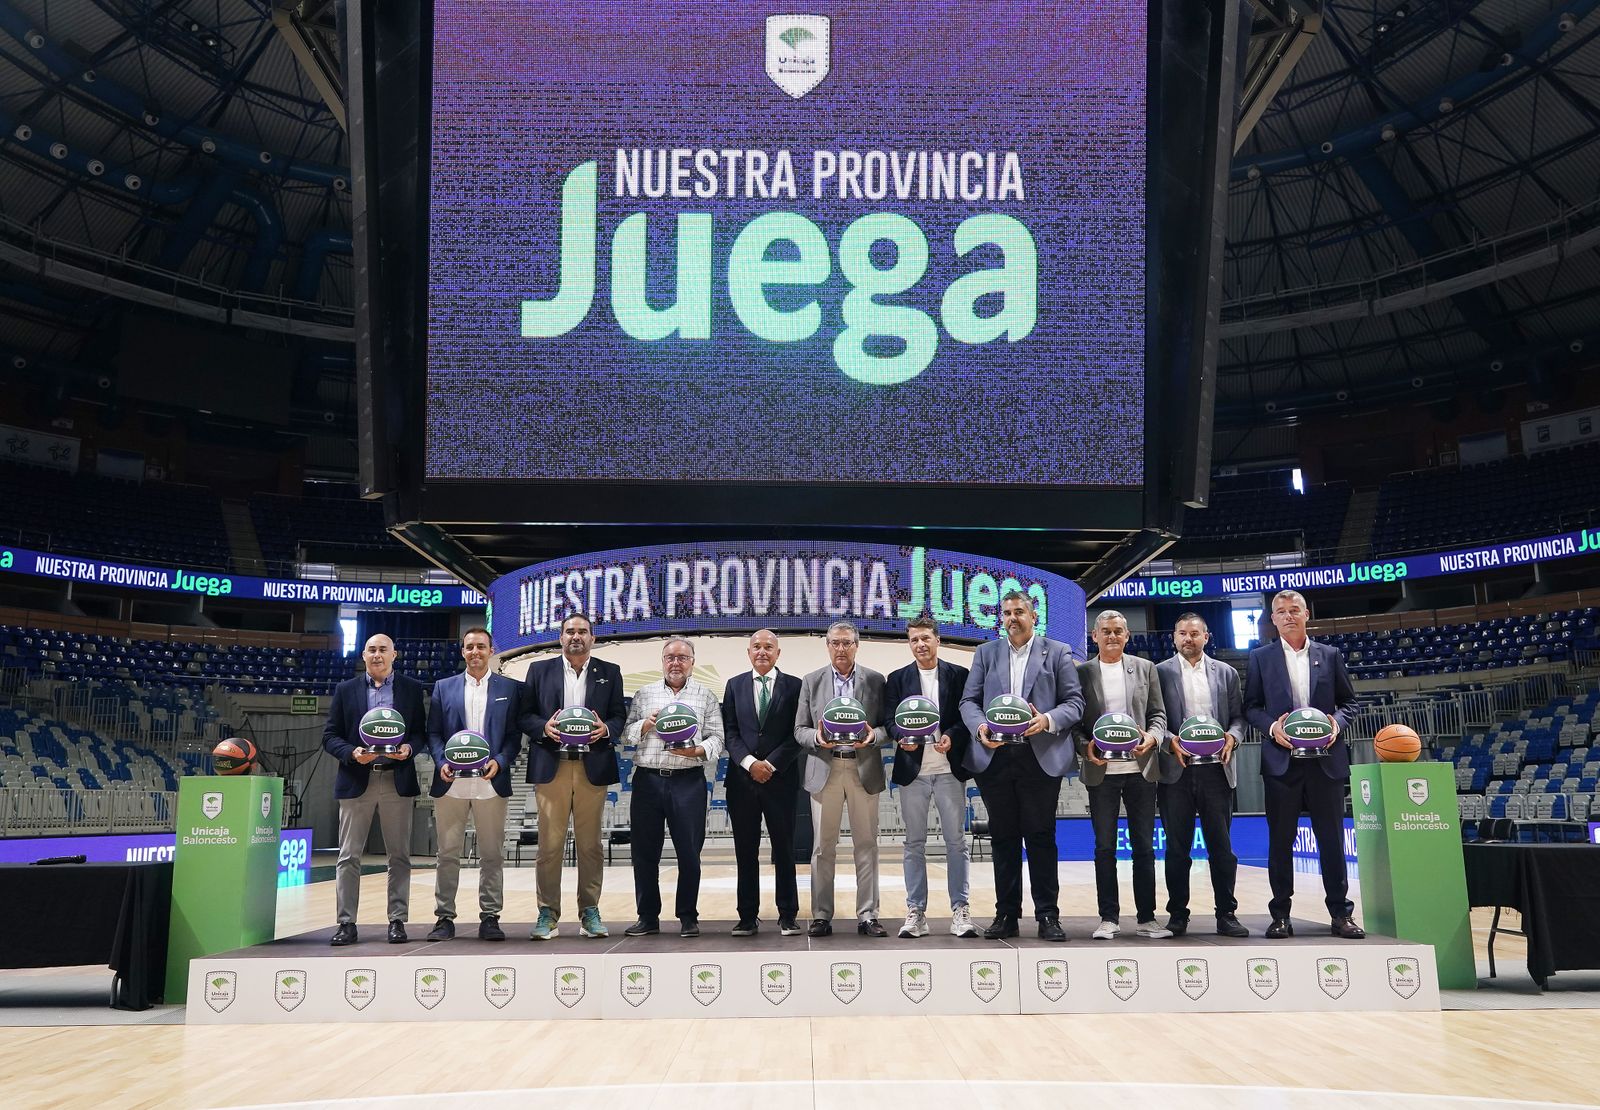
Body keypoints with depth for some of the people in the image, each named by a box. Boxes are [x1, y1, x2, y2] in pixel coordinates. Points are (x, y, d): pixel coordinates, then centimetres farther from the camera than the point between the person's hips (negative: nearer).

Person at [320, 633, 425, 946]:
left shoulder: (411, 688, 8)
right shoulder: (345, 689, 7)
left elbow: (420, 731, 8)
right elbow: (330, 735, 5)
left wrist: (409, 748, -12)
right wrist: (352, 753, -13)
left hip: (397, 781, 0)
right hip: (357, 780, 0)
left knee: (399, 855, 4)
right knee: (349, 856, 1)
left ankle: (397, 920, 12)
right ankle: (346, 923, 7)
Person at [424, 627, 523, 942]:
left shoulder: (511, 688, 8)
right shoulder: (443, 687, 12)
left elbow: (515, 734, 5)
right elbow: (433, 732, 9)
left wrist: (500, 762, -11)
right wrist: (441, 763, -7)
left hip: (491, 783, -1)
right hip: (451, 783, 1)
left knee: (492, 854, 3)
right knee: (448, 854, 5)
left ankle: (490, 918, 10)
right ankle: (444, 918, 12)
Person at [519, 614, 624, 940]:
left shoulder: (610, 672, 11)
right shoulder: (540, 670, 10)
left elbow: (619, 717, 8)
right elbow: (525, 715, 7)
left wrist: (606, 728, -12)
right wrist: (544, 727, -12)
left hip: (593, 767, 1)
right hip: (551, 766, 0)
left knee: (590, 843, 4)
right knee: (549, 843, -1)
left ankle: (589, 912, 12)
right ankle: (548, 914, 7)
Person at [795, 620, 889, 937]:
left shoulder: (875, 680, 7)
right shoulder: (811, 681, 8)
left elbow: (887, 725, 7)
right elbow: (799, 730, 7)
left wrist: (874, 735, -14)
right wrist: (817, 738, -13)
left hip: (864, 769, 0)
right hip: (824, 769, 0)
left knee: (866, 845, 3)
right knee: (823, 846, 2)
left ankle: (867, 916, 9)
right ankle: (821, 916, 10)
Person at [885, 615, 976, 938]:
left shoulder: (959, 675, 6)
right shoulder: (897, 679, 8)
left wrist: (952, 737, -14)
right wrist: (903, 739, -16)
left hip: (950, 768, -1)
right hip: (913, 769, 1)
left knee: (956, 841, 2)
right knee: (914, 843, 5)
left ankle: (960, 910, 8)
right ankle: (915, 912, 10)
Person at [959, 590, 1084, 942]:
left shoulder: (1057, 652, 8)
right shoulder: (986, 653, 14)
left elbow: (1074, 702, 3)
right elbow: (969, 701, 10)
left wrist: (1048, 720, -16)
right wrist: (979, 727, -10)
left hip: (1041, 758, -2)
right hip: (995, 757, 2)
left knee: (1041, 837, 1)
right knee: (1003, 838, 7)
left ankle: (1048, 915, 10)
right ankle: (1006, 914, 14)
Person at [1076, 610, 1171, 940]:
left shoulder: (1145, 668, 9)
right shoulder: (1082, 672, 5)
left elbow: (1158, 713, 8)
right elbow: (1075, 720, 4)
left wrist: (1152, 736, -11)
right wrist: (1085, 746, -12)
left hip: (1140, 768, 1)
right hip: (1101, 770, -1)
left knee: (1144, 845, 5)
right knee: (1104, 847, 4)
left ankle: (1147, 917, 13)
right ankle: (1108, 918, 12)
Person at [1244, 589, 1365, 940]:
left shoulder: (1330, 655, 10)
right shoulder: (1261, 658, 7)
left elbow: (1348, 700, 12)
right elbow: (1251, 706, 5)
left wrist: (1337, 721, -8)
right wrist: (1272, 727, -13)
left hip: (1325, 759, 1)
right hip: (1281, 761, -1)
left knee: (1332, 838, 4)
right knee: (1280, 840, 3)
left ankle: (1340, 913, 13)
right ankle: (1280, 915, 10)